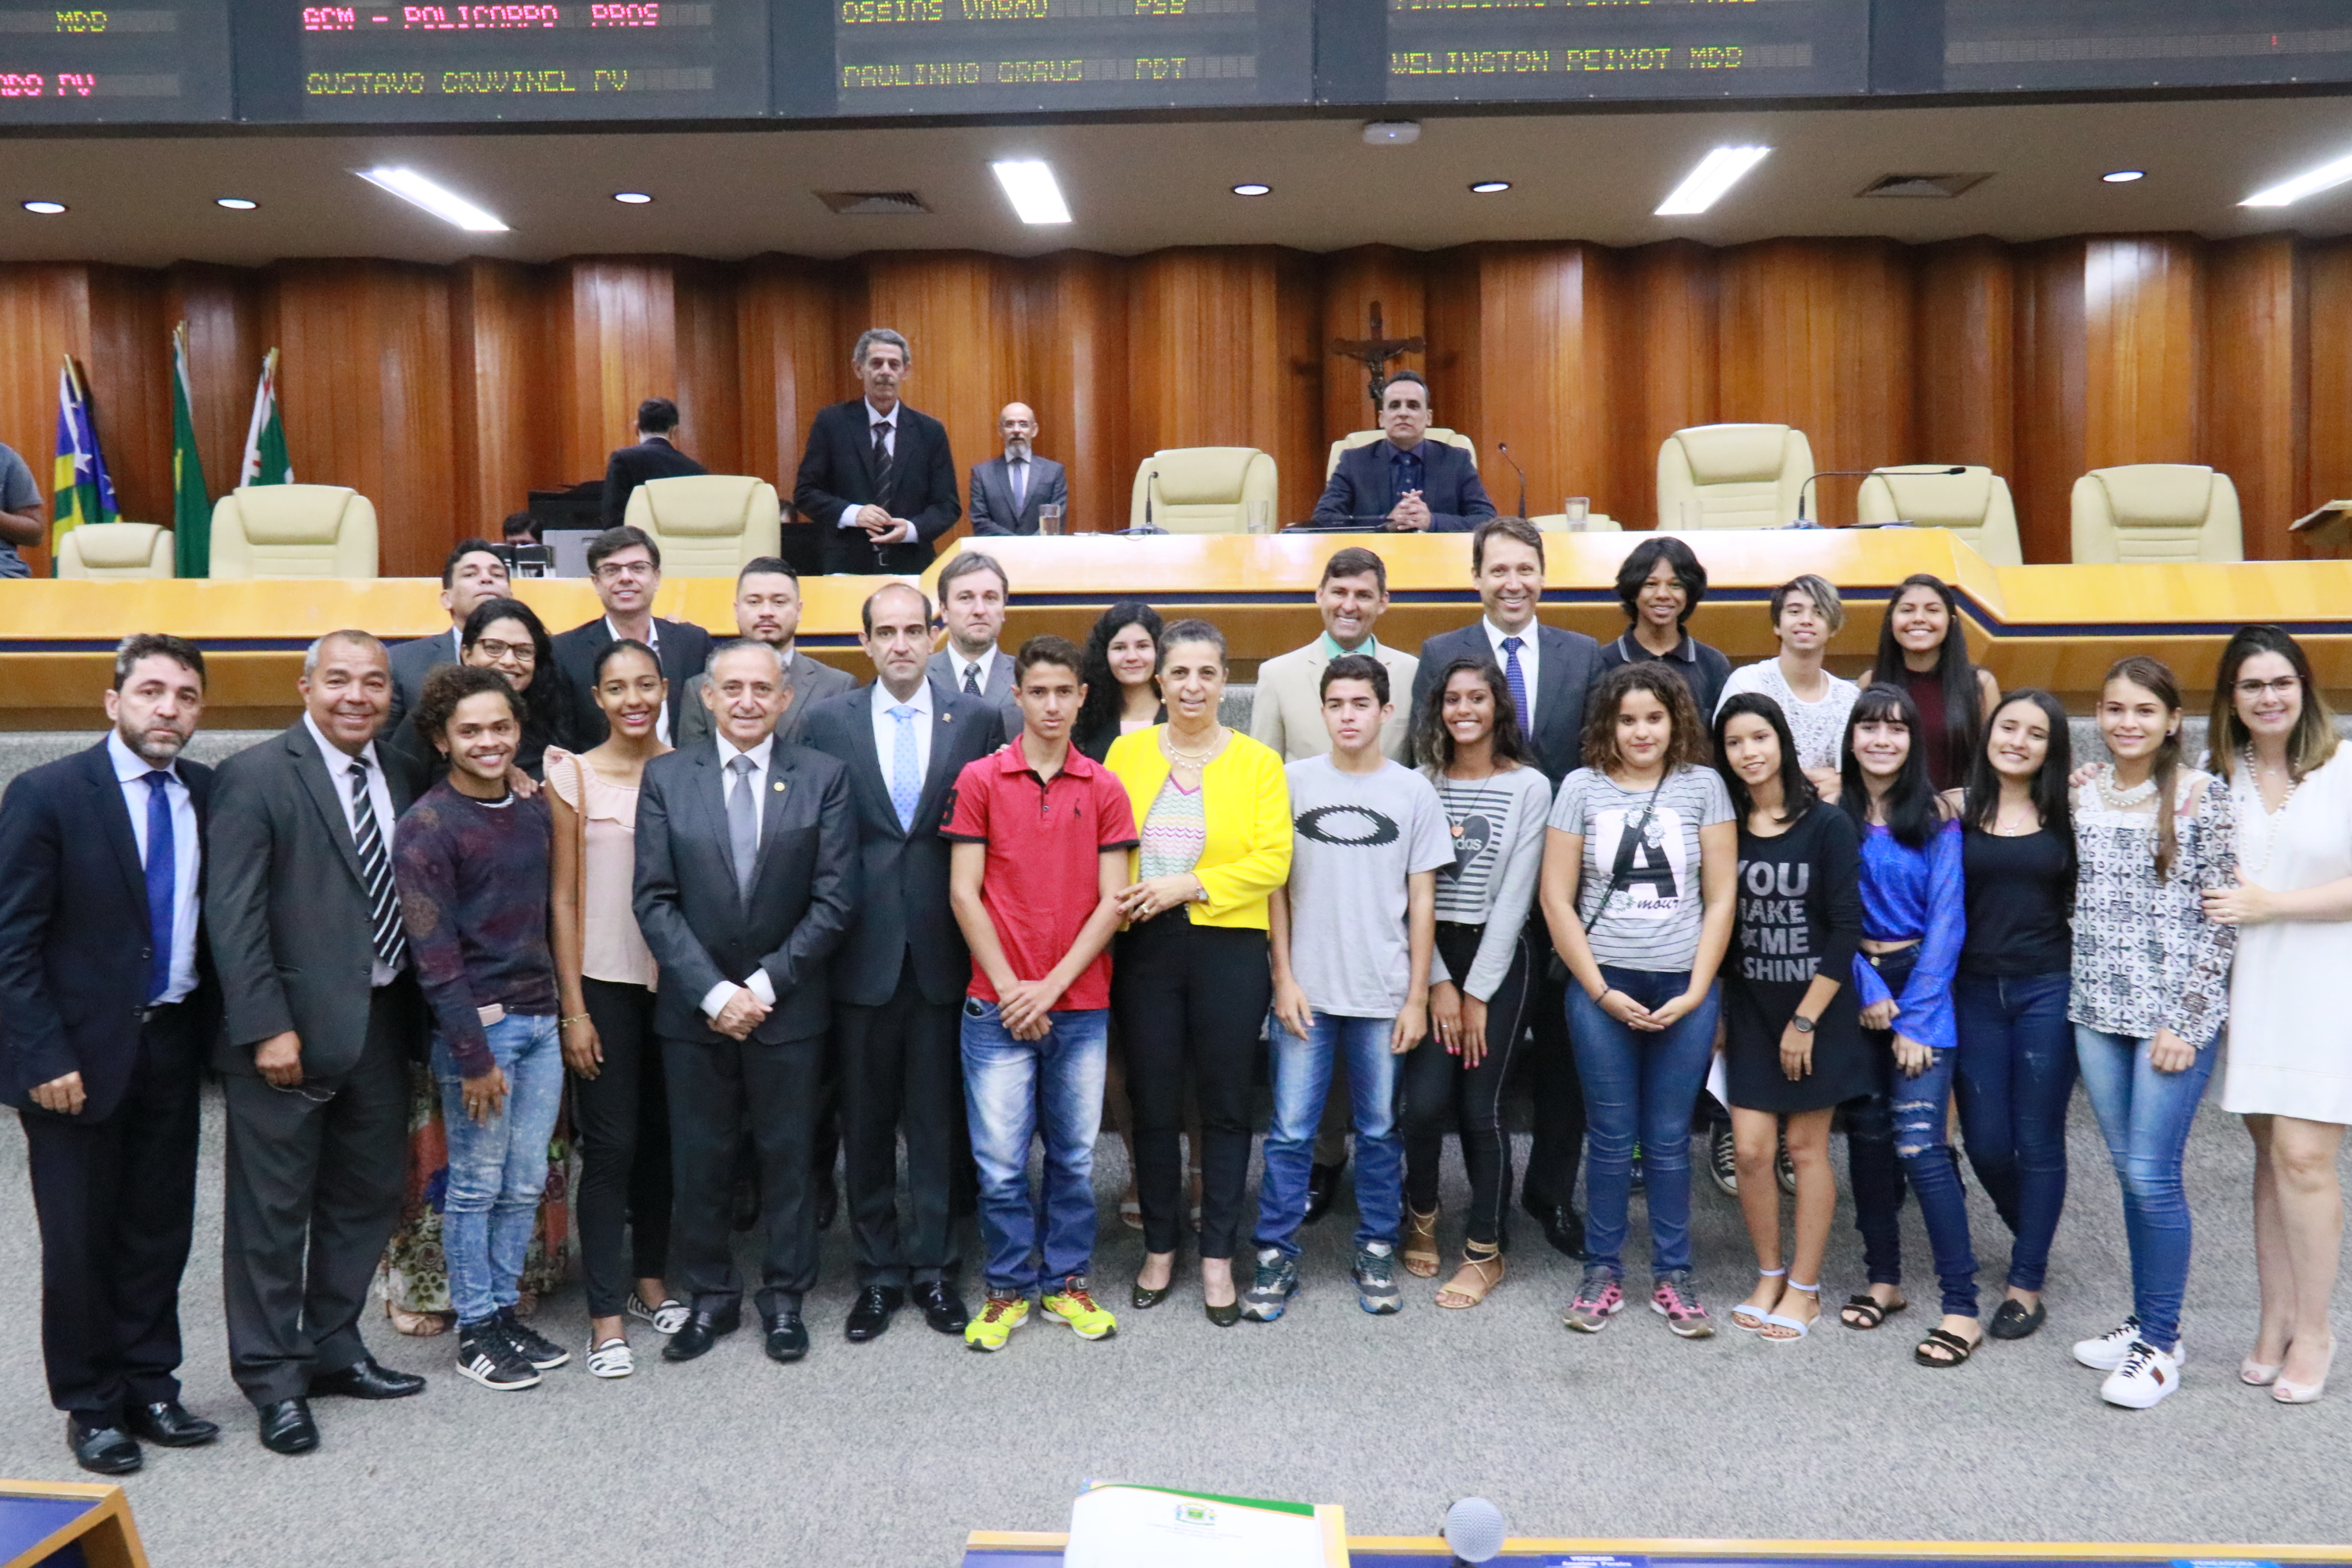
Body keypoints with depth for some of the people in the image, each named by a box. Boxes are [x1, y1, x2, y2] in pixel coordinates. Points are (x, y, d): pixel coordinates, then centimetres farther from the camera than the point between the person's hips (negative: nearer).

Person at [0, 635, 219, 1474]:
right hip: (81, 1052, -4)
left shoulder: (207, 794, 3)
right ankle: (91, 1405, 22)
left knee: (160, 1230, 13)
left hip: (173, 1045, 4)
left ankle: (148, 1385, 28)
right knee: (80, 1239, 7)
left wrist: (210, 1027, 2)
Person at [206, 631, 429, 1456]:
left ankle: (333, 1347, 32)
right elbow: (233, 916, -13)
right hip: (291, 1028, -6)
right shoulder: (255, 777, -9)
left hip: (382, 1020, 6)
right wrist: (266, 1027, -17)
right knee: (273, 1208, 4)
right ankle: (273, 1378, 18)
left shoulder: (398, 780, 10)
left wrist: (414, 1014, 6)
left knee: (367, 1196, 16)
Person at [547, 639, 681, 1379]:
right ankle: (607, 1316, 9)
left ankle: (650, 1281, 30)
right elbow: (563, 897, -2)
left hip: (676, 979, 3)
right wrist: (573, 1007, -5)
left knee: (662, 1136, 13)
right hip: (604, 982, -3)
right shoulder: (573, 774, -3)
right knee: (609, 1145, 0)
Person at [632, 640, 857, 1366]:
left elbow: (833, 900, -6)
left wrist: (766, 984, -12)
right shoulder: (665, 777, 1)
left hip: (787, 1006, -1)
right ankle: (709, 1298, 26)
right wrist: (713, 992, -12)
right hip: (693, 1006, 1)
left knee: (787, 1157, 10)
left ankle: (784, 1298, 25)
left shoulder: (823, 777, -2)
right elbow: (654, 900, -3)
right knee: (698, 1161, 9)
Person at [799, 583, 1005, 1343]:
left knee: (937, 1120, 8)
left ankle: (932, 1267, 21)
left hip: (942, 947, 0)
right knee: (865, 1122, 9)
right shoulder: (828, 721, 4)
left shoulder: (977, 719, 3)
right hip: (861, 951, 1)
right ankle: (879, 1272, 22)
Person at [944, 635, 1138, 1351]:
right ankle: (1009, 1288, 18)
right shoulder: (979, 779, 0)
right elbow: (964, 894, -2)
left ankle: (1068, 1281, 26)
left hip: (1081, 1005, 2)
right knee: (1000, 1162, 1)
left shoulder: (1104, 790, 4)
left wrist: (1050, 986, -8)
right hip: (997, 1006, -1)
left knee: (1073, 1155, 10)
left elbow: (1111, 901, 0)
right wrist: (1009, 986, -8)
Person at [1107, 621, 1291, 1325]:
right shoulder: (1126, 751, 6)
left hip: (1228, 949, -1)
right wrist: (1119, 901, -13)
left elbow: (1272, 860, -8)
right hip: (1145, 949, 1)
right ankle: (1158, 1248, 26)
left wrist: (1188, 885, -16)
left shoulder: (1258, 762, 1)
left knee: (1225, 1107, 7)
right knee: (1153, 1105, 9)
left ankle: (1218, 1258, 20)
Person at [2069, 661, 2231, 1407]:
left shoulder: (2204, 797, -5)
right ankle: (2145, 1320, 25)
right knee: (2130, 1173, 11)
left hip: (2176, 1016, -4)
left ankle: (2160, 1345, 9)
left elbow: (2222, 918, -6)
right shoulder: (2078, 794, 6)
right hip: (2097, 1013, 4)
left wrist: (2185, 1022, -11)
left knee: (2151, 1174, -5)